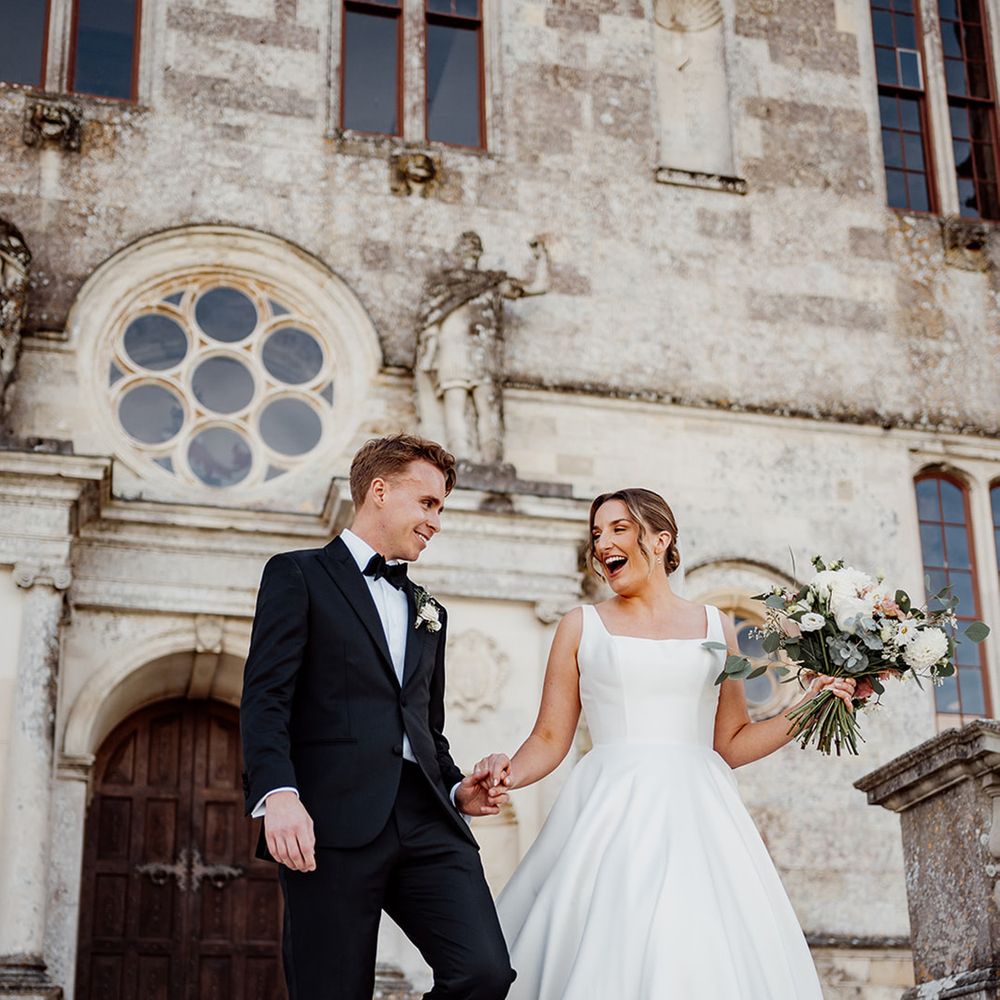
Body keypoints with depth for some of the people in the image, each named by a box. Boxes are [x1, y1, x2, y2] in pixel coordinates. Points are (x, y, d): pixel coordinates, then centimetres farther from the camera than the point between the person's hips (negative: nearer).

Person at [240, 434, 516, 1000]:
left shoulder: (429, 611, 29)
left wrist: (457, 790, 9)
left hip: (427, 823, 5)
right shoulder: (300, 576, 9)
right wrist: (278, 794, -19)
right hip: (334, 823, -5)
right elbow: (265, 698, -4)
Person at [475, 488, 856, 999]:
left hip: (697, 814, 1)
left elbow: (731, 744, 14)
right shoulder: (582, 626, 10)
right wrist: (511, 773, -14)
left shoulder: (716, 626, 13)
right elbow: (549, 739, 6)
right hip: (612, 817, -1)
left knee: (710, 957, -9)